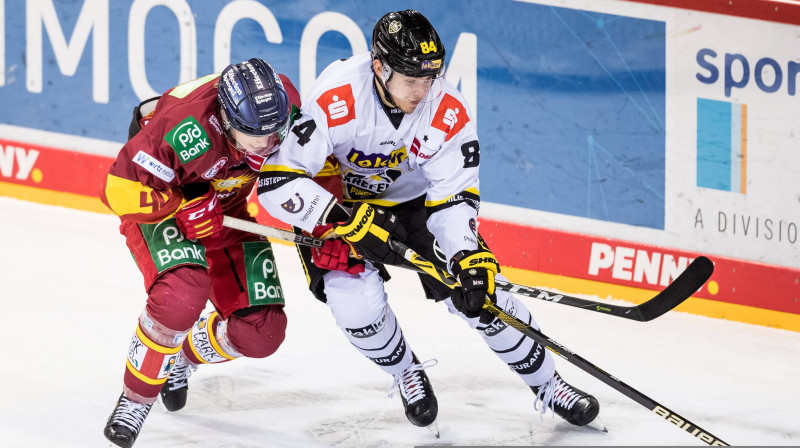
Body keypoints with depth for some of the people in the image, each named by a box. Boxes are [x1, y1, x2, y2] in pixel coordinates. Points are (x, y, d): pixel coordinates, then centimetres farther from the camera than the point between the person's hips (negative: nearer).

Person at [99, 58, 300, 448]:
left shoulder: (285, 104, -23)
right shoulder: (186, 128, -39)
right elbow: (119, 187, -33)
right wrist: (182, 209, -36)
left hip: (223, 210, 6)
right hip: (158, 198, -5)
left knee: (262, 331, -3)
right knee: (183, 292, -34)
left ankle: (184, 357, 29)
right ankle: (136, 397, -12)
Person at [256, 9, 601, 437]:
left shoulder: (449, 113, -23)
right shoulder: (336, 100, -36)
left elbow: (453, 198, -18)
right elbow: (277, 180, -37)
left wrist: (469, 257, -35)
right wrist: (346, 220, -45)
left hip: (414, 202, 3)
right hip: (334, 204, -3)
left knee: (476, 295, -7)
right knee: (357, 301, -24)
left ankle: (548, 385, 13)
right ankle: (407, 374, 9)